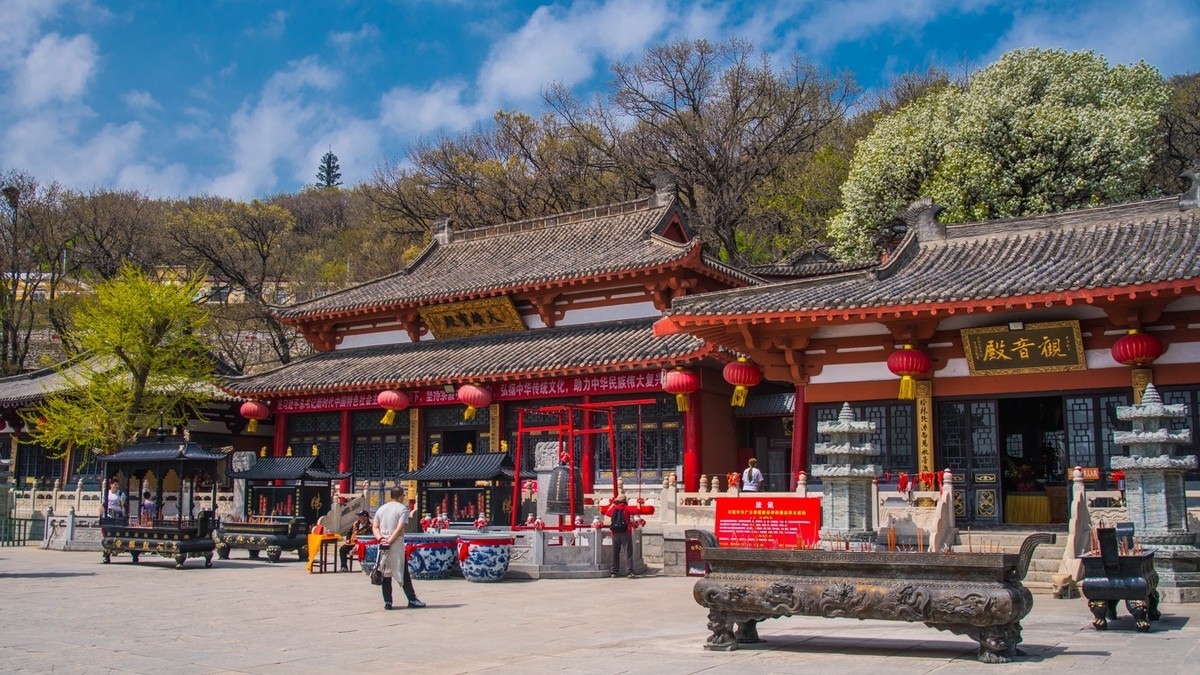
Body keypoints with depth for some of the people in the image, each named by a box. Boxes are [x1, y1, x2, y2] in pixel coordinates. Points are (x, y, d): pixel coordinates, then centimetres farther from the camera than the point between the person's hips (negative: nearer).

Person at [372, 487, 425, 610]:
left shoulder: (381, 509, 14)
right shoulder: (403, 508, -4)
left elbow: (375, 527, 8)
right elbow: (399, 528, -15)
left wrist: (380, 538, -6)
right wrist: (389, 541, -15)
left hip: (382, 545, 5)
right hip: (397, 545, -5)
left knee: (385, 573, 9)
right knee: (403, 574, 1)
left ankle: (387, 601, 7)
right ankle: (412, 600, 4)